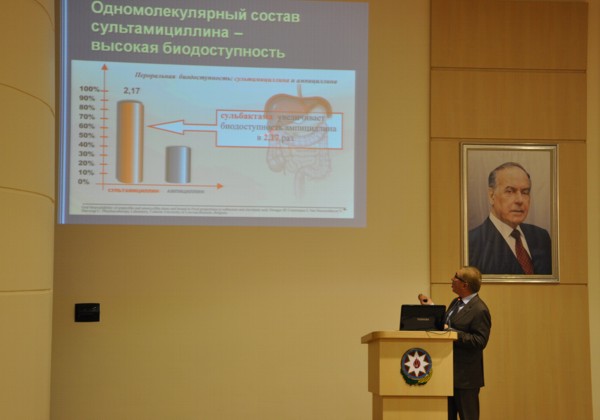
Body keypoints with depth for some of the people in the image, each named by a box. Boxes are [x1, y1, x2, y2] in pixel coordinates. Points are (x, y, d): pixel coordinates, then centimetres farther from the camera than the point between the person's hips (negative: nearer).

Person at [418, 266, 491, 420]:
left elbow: (480, 341, -23)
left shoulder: (479, 310, -17)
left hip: (465, 376, -9)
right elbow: (445, 325, 17)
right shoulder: (456, 302, 11)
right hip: (449, 372, 9)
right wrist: (431, 307, 12)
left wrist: (450, 331, -24)